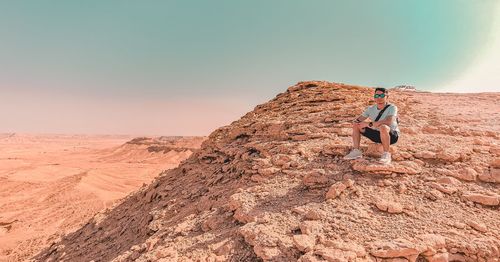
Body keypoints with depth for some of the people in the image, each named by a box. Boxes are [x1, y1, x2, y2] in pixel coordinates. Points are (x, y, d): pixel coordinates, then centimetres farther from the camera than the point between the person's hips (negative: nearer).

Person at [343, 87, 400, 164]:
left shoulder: (392, 107, -17)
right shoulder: (371, 109, 1)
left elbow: (388, 122, -36)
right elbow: (358, 119, 2)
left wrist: (369, 124, -34)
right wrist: (357, 121, -23)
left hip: (392, 135, -6)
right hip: (376, 134, 6)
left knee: (383, 127, -40)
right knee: (356, 125, -3)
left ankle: (386, 155, -24)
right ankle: (356, 151, -7)